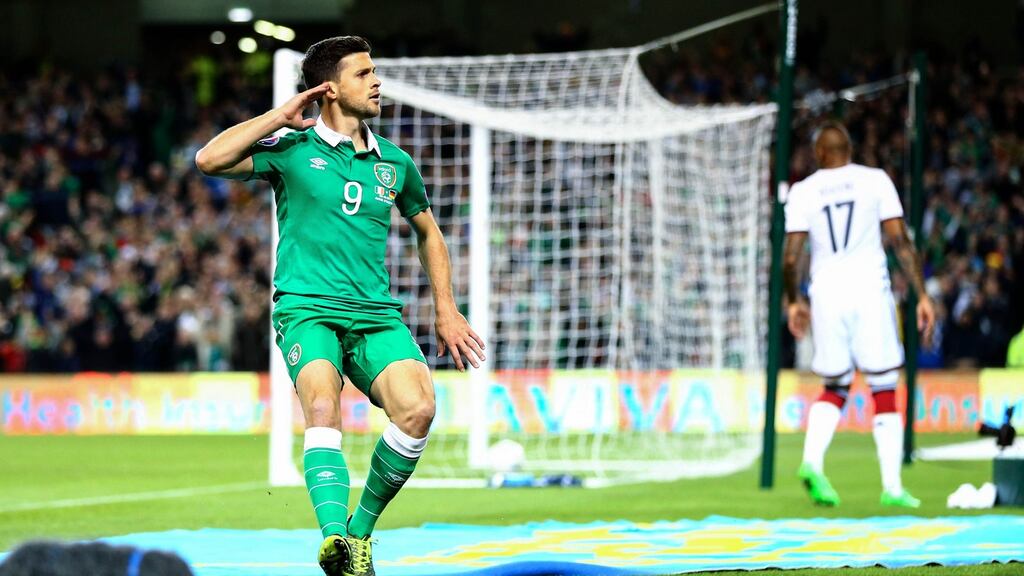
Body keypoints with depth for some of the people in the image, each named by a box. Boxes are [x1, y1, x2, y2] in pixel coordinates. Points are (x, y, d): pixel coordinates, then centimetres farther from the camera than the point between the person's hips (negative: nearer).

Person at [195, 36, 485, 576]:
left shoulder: (393, 162, 15)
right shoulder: (292, 150, 4)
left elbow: (427, 230, 31)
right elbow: (209, 160, -9)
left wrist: (445, 311, 24)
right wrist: (280, 118, -6)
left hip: (376, 314, 3)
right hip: (307, 308, -3)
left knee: (417, 409, -24)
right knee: (323, 406, -33)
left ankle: (361, 528, -5)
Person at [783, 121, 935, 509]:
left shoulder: (803, 192, 5)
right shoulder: (875, 181, 4)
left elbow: (791, 257, 2)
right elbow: (900, 241, -2)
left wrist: (794, 301, 17)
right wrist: (922, 294, 1)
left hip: (825, 292, 2)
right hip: (869, 289, -2)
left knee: (834, 388, 15)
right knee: (884, 390, 4)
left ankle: (812, 461, -9)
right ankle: (892, 487, 0)